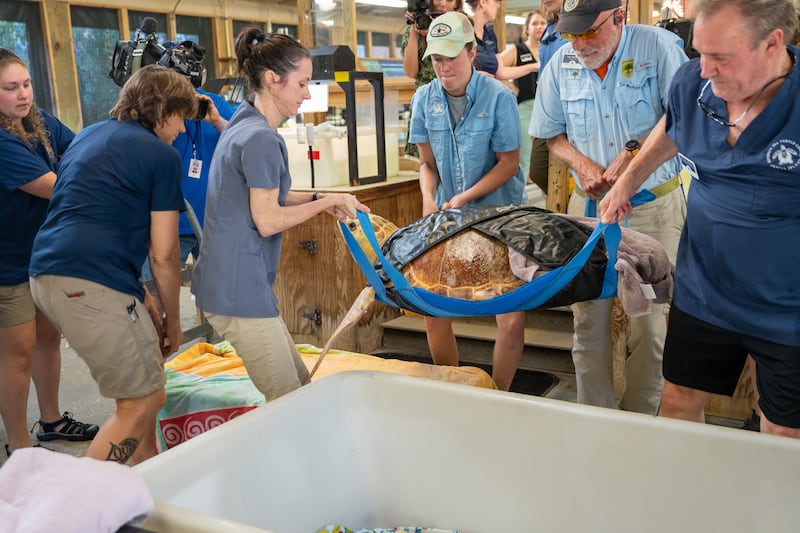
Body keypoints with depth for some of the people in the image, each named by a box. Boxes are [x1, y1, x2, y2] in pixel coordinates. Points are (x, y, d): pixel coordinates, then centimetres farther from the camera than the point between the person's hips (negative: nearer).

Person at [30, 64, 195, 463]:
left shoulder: (89, 136, 22)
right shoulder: (161, 155, -2)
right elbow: (163, 255, -3)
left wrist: (140, 296, 21)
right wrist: (172, 321, 10)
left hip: (46, 274, 9)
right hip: (92, 284, -9)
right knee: (144, 401, 2)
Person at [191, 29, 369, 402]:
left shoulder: (243, 126, 14)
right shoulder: (261, 139, -17)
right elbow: (268, 221, -17)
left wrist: (318, 199, 10)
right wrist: (328, 202, -7)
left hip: (226, 283, 10)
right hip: (240, 290, -10)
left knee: (299, 383, 17)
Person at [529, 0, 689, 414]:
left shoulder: (658, 47, -7)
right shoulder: (561, 63, 3)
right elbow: (552, 133, 11)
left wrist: (634, 151, -21)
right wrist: (582, 164, -7)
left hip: (653, 207, -3)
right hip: (589, 206, 3)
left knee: (649, 321, 3)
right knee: (588, 318, 5)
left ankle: (640, 420, 20)